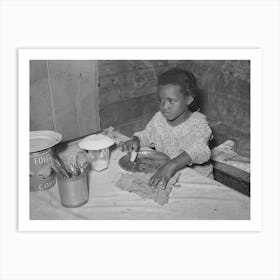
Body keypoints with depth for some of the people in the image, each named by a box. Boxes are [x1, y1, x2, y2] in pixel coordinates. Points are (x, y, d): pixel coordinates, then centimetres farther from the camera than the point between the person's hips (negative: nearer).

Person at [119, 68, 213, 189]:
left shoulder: (198, 122, -16)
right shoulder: (158, 119, 1)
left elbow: (199, 150, -34)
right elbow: (146, 135, 20)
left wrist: (172, 165, -49)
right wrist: (135, 140, -5)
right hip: (162, 175, 6)